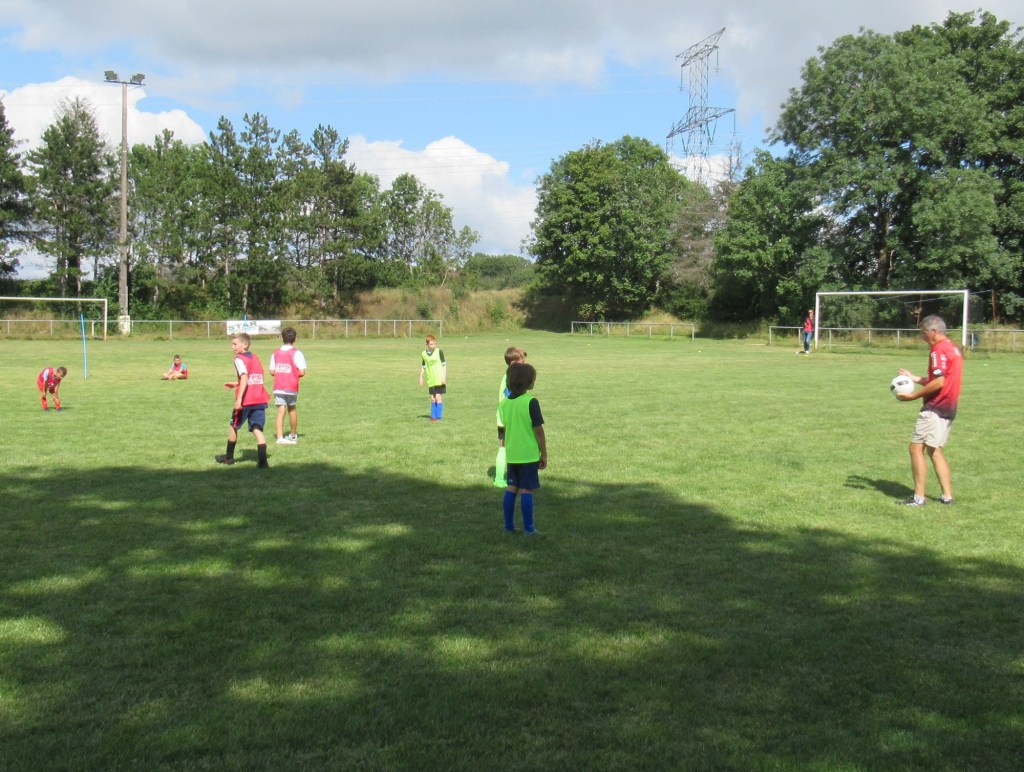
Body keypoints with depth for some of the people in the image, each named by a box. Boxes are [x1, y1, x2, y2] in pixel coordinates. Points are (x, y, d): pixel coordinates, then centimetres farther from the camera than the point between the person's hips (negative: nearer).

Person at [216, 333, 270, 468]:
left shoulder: (239, 359, -7)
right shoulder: (255, 357, 16)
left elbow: (245, 377, -22)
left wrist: (239, 398, -28)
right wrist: (236, 384, 31)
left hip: (246, 401, -6)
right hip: (260, 400, 6)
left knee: (233, 426, 15)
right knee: (257, 429, 1)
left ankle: (229, 457, 30)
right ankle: (263, 462, -13)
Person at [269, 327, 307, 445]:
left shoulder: (275, 353, 5)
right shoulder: (296, 353, -7)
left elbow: (272, 371, 5)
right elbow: (302, 372, -12)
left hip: (278, 387, 2)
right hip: (292, 387, -2)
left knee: (281, 411, -1)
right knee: (292, 409, 16)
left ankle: (280, 437, -14)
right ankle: (293, 435, 31)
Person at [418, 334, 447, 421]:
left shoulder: (439, 352, -5)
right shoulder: (424, 354, 5)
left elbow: (444, 365, -3)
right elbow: (423, 367, 15)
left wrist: (444, 377, -9)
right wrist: (421, 377, 11)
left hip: (439, 380, -3)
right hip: (431, 380, 4)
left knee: (438, 397, -6)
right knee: (432, 398, 6)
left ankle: (439, 416, -1)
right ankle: (433, 416, 14)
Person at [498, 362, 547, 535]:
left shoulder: (505, 403, 4)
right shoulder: (530, 402, -15)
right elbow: (538, 431, -13)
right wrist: (544, 454, -5)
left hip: (511, 454, 6)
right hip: (529, 454, -5)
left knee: (511, 489, 12)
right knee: (526, 490, 0)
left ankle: (509, 526, 16)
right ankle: (528, 528, 4)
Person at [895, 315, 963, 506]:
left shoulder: (939, 350, -15)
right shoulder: (953, 348, 16)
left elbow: (939, 383, -22)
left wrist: (914, 396, -16)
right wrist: (914, 378, 18)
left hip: (935, 408, -10)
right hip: (948, 409, 10)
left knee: (916, 447, -7)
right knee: (935, 450, 16)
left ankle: (919, 497, -7)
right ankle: (947, 495, 15)